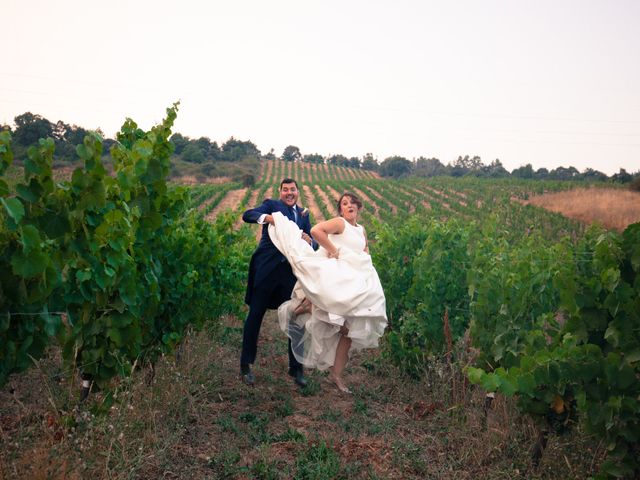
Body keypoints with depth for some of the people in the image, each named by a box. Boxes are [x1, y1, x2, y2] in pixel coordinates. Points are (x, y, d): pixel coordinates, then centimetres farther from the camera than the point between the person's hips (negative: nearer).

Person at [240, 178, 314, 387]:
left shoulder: (303, 214, 19)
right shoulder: (271, 204, 5)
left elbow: (312, 241, 12)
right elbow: (247, 215, -11)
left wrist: (309, 240, -12)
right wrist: (266, 217, -31)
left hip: (292, 270, 4)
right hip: (267, 268, -4)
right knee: (255, 315, 3)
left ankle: (296, 368, 21)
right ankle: (245, 365, 16)